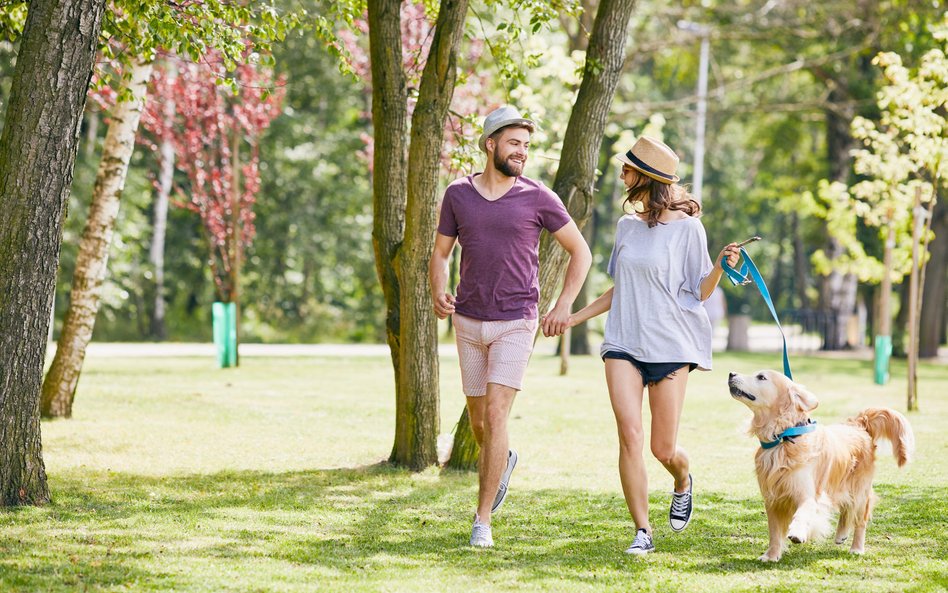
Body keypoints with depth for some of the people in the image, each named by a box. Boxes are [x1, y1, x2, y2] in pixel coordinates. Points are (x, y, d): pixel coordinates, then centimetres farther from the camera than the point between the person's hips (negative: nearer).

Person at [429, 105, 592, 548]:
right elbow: (440, 254, 10)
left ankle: (483, 520, -10)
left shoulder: (537, 198, -4)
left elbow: (580, 251, 3)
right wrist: (438, 294, -10)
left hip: (516, 323, -3)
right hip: (468, 322, 3)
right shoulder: (458, 195, 3)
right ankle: (504, 461, 48)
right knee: (478, 420, 13)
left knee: (496, 415, -15)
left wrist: (564, 305, -7)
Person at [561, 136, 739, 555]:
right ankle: (642, 532, -6)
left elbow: (700, 291, -2)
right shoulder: (627, 227, 11)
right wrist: (575, 318, 21)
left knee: (663, 449, 1)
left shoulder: (686, 227, -4)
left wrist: (721, 266, -21)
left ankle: (683, 482, 38)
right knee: (630, 436, -13)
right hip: (624, 343, 4)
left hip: (670, 345, -4)